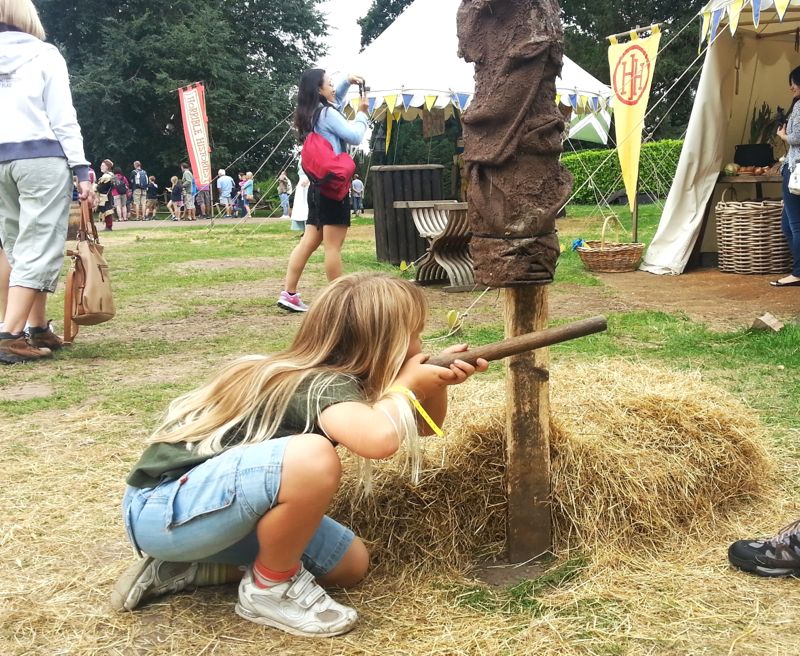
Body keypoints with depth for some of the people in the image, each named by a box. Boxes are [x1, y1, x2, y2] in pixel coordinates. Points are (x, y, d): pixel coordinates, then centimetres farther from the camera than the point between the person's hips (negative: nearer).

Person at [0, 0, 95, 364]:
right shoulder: (45, 56, -1)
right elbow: (63, 118, -5)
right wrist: (81, 168, -5)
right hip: (42, 158, -5)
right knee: (38, 248, -6)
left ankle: (38, 330, 18)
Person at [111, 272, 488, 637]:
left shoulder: (319, 372, 4)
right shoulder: (324, 386, -22)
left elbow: (423, 425, 15)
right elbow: (379, 440, -45)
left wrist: (436, 380, -8)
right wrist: (406, 386, -23)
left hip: (215, 499, 10)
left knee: (351, 564, 10)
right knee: (313, 458, -33)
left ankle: (191, 566, 15)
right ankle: (269, 588, -7)